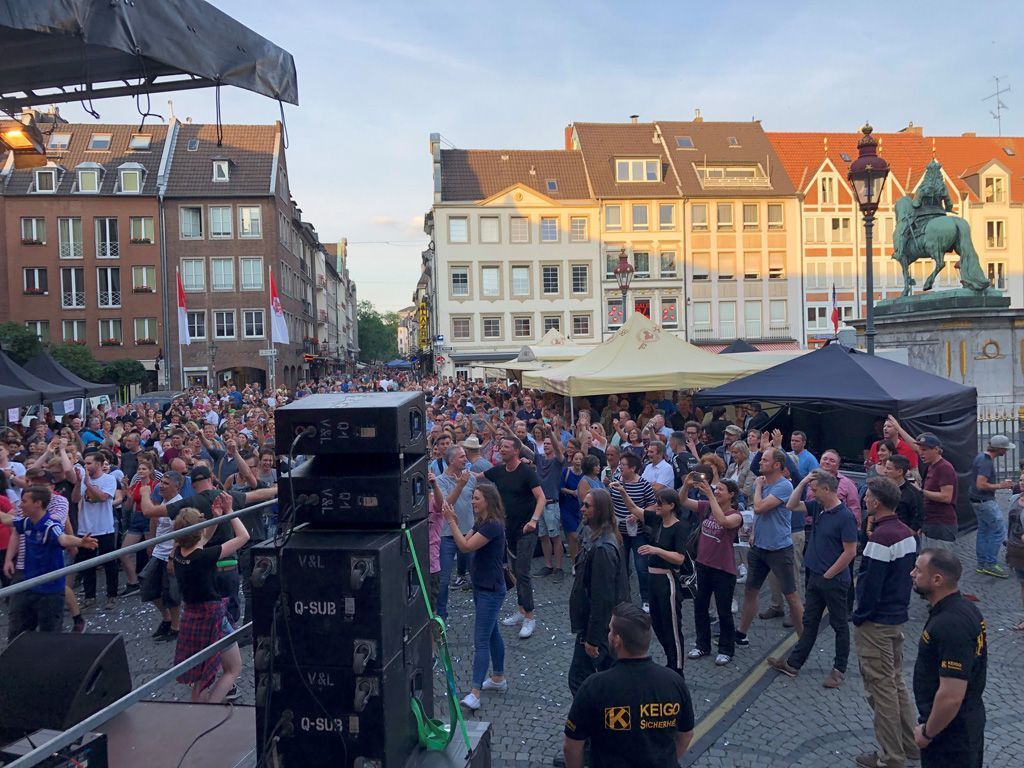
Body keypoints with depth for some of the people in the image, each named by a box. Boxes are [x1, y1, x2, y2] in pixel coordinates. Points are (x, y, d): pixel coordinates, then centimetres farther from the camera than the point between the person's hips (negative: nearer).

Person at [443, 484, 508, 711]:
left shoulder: (493, 526, -22)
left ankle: (475, 693, -11)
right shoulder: (481, 522, 8)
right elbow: (464, 543, 5)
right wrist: (454, 521, -7)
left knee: (481, 640, -11)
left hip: (491, 590, -10)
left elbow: (466, 546, -26)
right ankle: (498, 679, 34)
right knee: (492, 634, 20)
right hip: (481, 587, 10)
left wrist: (451, 521, -23)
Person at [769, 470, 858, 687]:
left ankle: (839, 669, 21)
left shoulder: (845, 517, -19)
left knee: (839, 625, 9)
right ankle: (793, 663, 22)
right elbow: (792, 505, 10)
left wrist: (828, 575, -14)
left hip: (834, 580, -8)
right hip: (815, 577, 8)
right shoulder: (817, 507, 3)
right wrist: (802, 482, -1)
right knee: (809, 622, 15)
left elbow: (850, 552, -20)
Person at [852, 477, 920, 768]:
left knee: (881, 687, 2)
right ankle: (910, 744, 30)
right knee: (896, 681, 21)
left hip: (876, 623, -9)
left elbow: (870, 583, -22)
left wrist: (859, 617, -11)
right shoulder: (906, 532, 5)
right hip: (898, 616, 9)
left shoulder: (881, 537, -23)